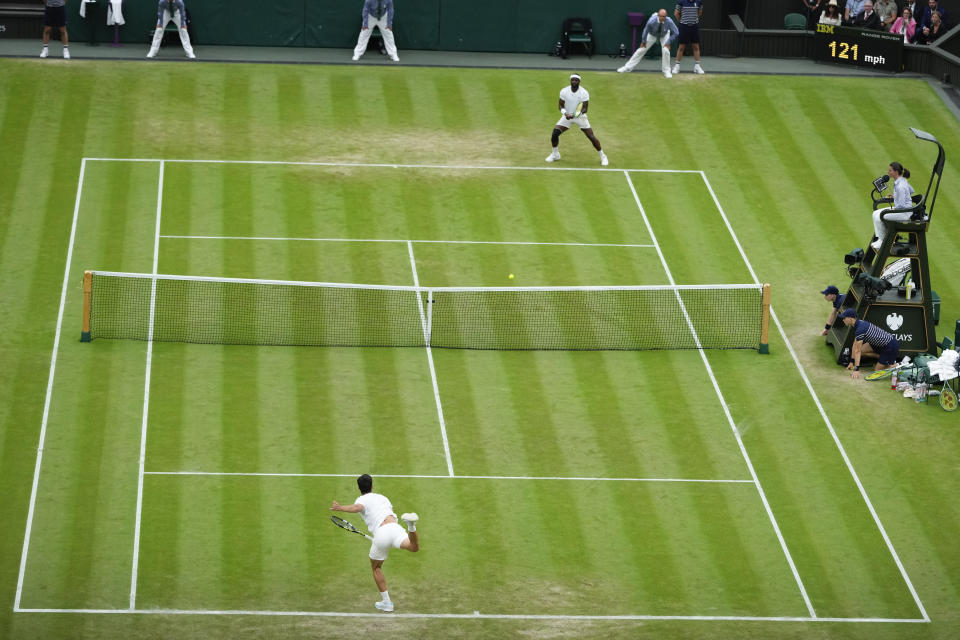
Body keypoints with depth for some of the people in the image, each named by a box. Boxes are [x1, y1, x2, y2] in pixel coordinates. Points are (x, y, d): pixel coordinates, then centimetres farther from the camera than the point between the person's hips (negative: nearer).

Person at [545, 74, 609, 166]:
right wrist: (565, 113, -28)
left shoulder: (584, 93, -17)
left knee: (591, 137, -10)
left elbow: (585, 108, -19)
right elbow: (561, 106, -6)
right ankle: (555, 154, 12)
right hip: (567, 116, 2)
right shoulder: (564, 91, -11)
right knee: (555, 133, -13)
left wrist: (575, 115, -38)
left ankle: (603, 156, 9)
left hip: (580, 117, -2)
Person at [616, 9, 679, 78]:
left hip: (664, 35, 0)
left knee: (666, 51, -19)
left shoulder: (669, 22, -38)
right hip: (652, 35, 0)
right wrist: (643, 41, -6)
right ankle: (628, 67, 10)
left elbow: (675, 32, -22)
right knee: (641, 50, 0)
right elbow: (646, 31, -18)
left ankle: (666, 71, 1)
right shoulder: (651, 21, -39)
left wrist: (668, 42, -23)